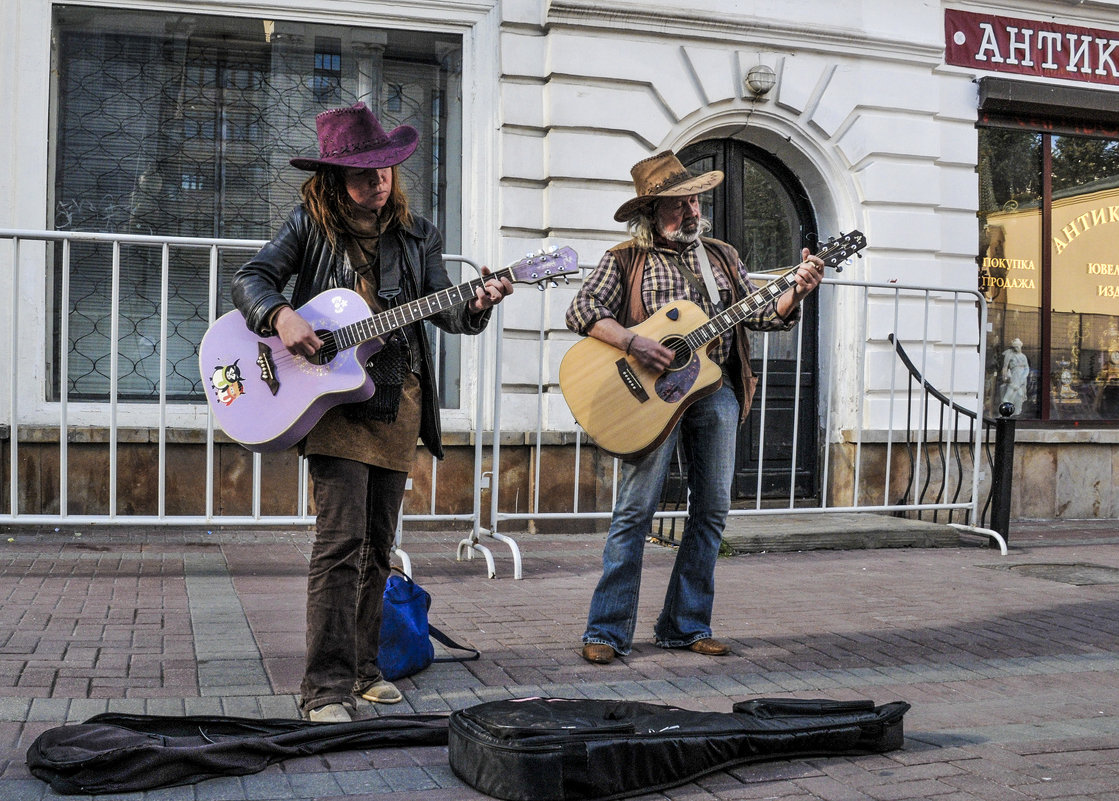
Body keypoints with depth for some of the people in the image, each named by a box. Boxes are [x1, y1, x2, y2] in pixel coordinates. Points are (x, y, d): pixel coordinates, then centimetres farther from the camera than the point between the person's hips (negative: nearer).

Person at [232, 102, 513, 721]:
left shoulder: (414, 233, 9)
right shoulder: (311, 223, 2)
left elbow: (444, 310, 7)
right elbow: (250, 279, 0)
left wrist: (476, 305, -15)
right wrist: (282, 316, -20)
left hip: (397, 401, 4)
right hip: (331, 395, -4)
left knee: (377, 545, 11)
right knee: (341, 541, -13)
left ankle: (363, 670, 24)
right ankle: (326, 687, -8)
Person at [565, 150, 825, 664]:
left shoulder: (722, 256, 17)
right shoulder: (626, 259, 4)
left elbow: (760, 314, 13)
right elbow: (581, 312, -6)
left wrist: (795, 293, -6)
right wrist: (632, 342, -20)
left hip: (716, 388, 5)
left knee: (711, 509, 6)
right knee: (635, 509, -8)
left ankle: (684, 626, 16)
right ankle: (607, 631, -2)